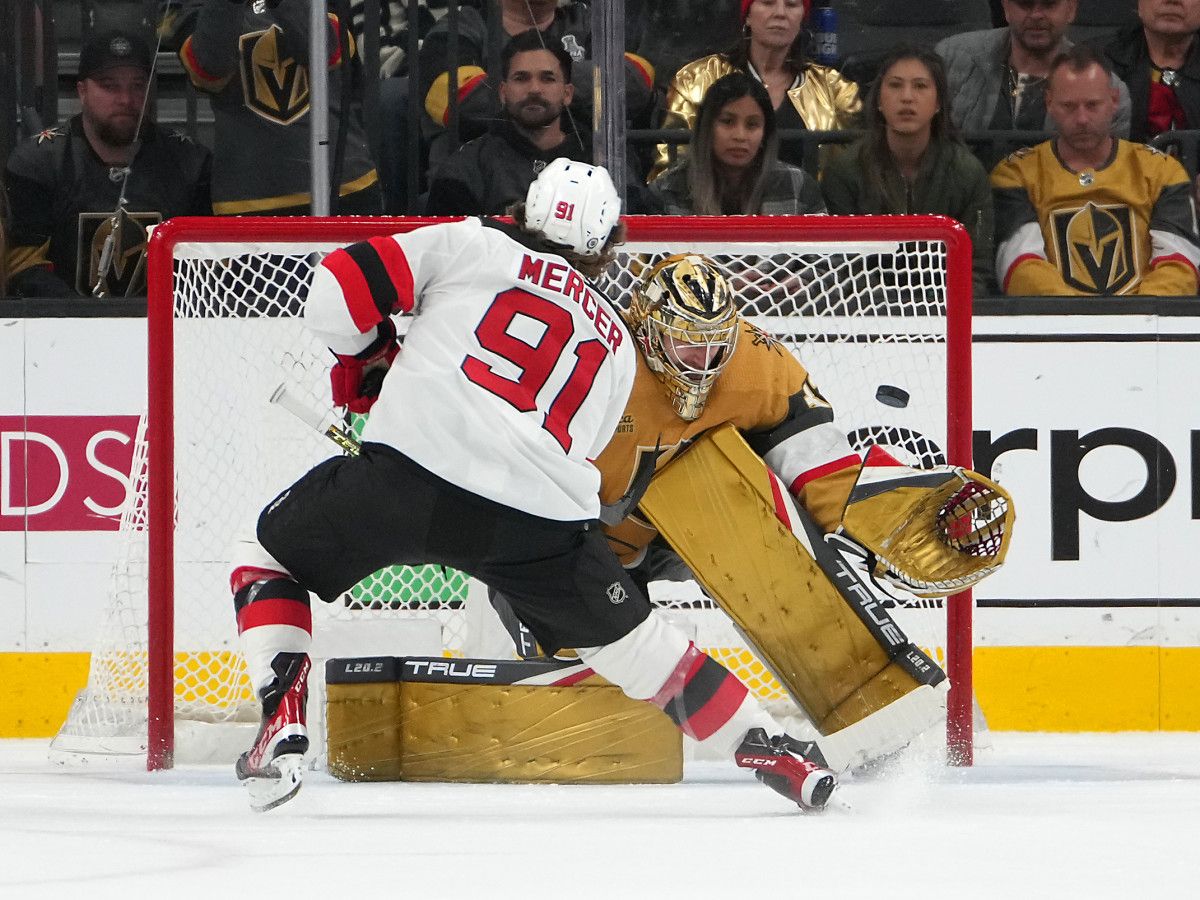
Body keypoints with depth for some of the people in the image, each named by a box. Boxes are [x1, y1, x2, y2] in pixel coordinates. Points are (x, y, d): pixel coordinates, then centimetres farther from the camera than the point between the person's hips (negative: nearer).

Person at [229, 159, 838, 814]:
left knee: (272, 556, 20)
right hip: (537, 524, 3)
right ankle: (765, 748, 23)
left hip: (409, 474, -3)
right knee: (627, 636, 23)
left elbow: (340, 288, 7)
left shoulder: (470, 246, 14)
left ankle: (282, 728, 3)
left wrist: (365, 360, 26)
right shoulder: (616, 344, 27)